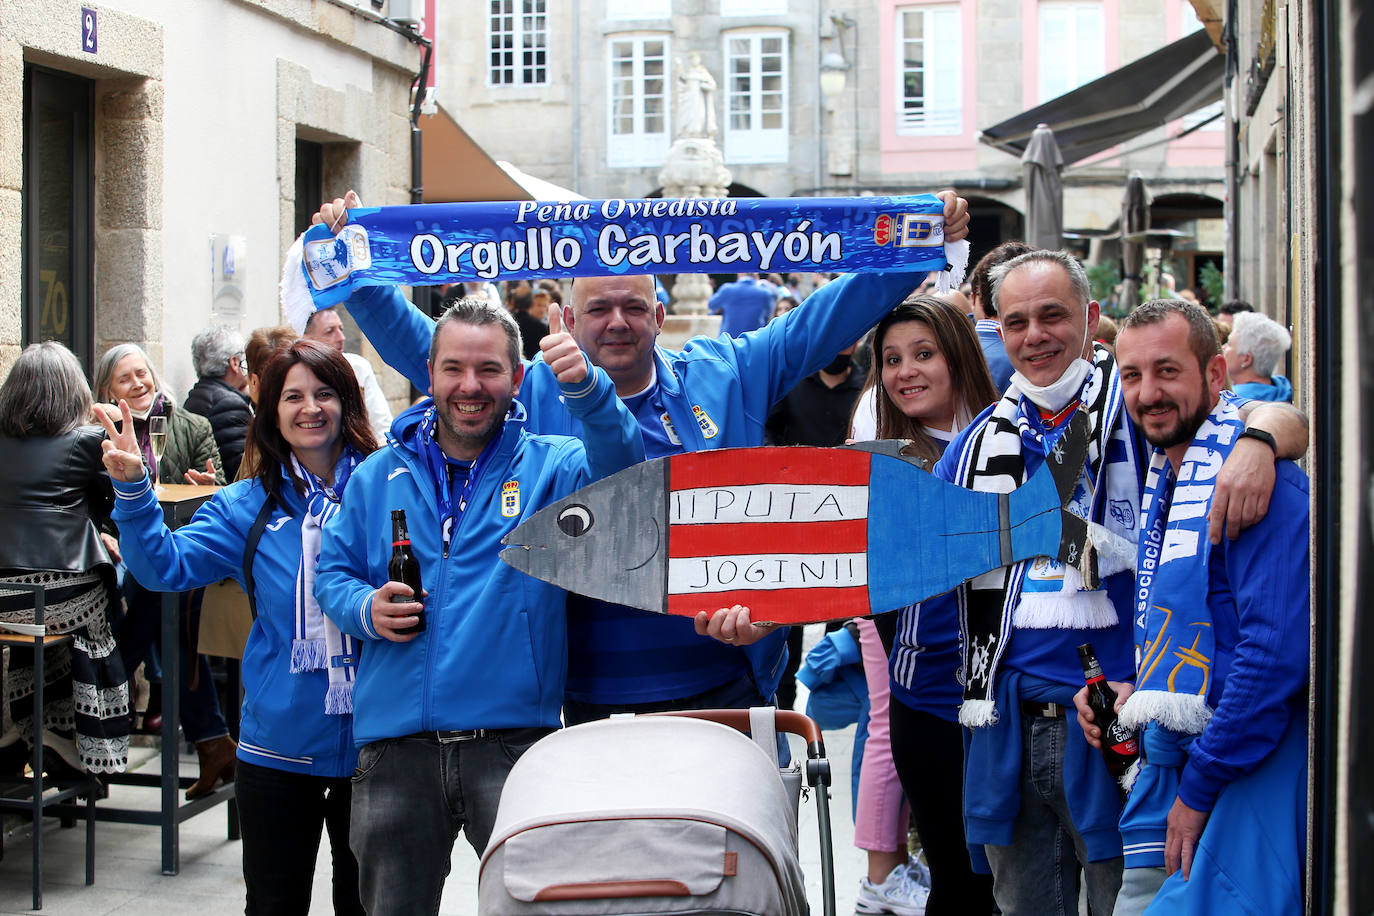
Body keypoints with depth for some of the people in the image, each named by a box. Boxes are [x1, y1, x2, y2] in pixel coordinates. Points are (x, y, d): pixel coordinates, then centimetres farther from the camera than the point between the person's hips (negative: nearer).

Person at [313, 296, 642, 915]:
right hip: (394, 742, 3)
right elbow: (333, 571, 17)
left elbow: (620, 469, -17)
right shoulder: (378, 475, 12)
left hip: (514, 737, -3)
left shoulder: (551, 467, 3)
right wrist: (364, 609, -6)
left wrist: (588, 389, -35)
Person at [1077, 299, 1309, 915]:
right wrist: (1137, 691, 6)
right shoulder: (1163, 481, 13)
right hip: (1166, 756, 8)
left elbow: (1278, 650, -23)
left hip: (1246, 771, -8)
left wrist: (1199, 788, -18)